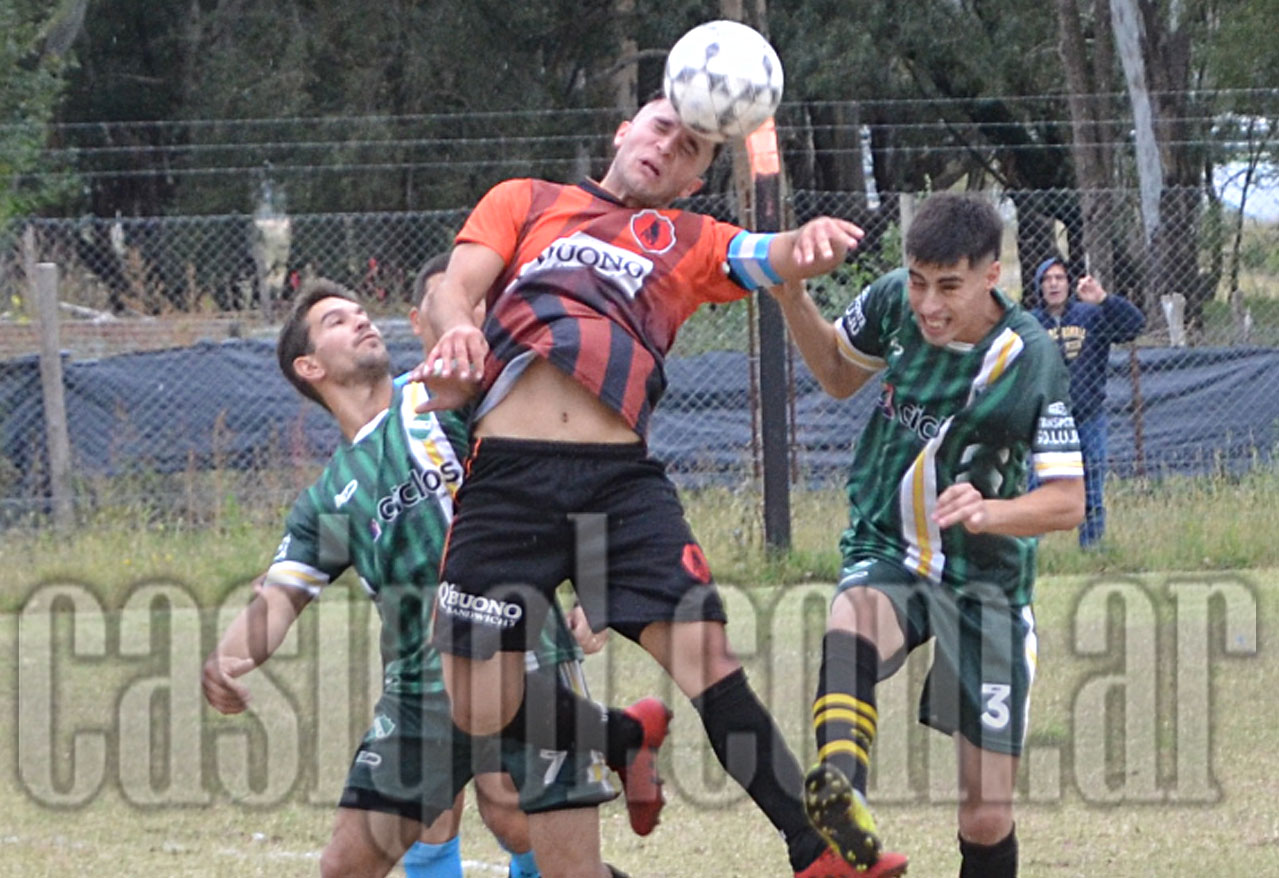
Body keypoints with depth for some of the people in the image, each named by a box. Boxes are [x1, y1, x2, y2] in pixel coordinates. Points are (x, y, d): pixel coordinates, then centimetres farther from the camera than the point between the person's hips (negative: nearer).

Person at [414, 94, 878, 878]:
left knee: (710, 665, -16)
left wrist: (814, 242, -21)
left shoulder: (690, 242, 23)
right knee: (482, 714, -3)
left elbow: (774, 260, 4)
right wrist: (457, 328, -16)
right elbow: (453, 289, 10)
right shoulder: (525, 202, 22)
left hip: (622, 480, 0)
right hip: (508, 472, 0)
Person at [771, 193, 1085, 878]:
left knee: (987, 819, -4)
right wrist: (792, 300, -3)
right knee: (849, 634, -38)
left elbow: (1068, 501, -14)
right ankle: (841, 802, -62)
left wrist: (990, 512, -34)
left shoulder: (1031, 364, -17)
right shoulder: (893, 302, -7)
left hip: (984, 583, -1)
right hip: (885, 560, 1)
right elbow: (839, 373, 15)